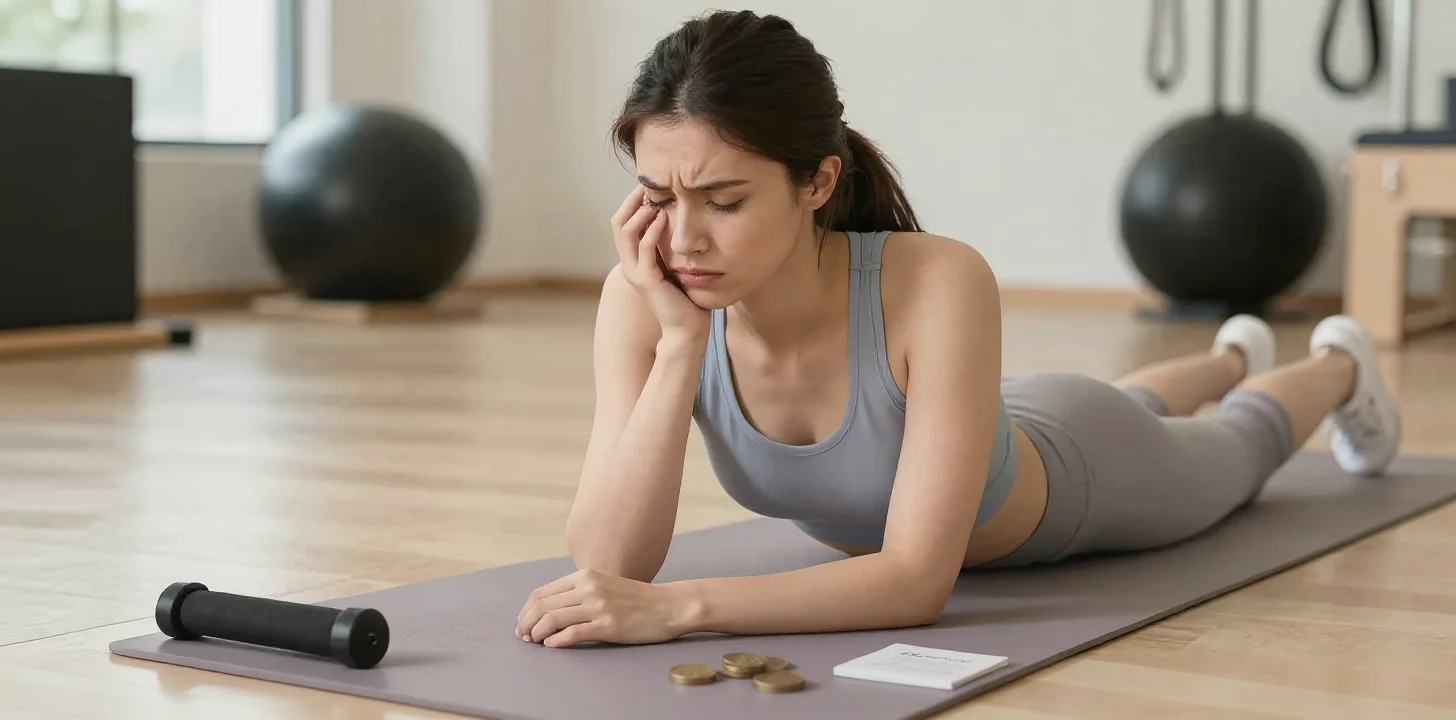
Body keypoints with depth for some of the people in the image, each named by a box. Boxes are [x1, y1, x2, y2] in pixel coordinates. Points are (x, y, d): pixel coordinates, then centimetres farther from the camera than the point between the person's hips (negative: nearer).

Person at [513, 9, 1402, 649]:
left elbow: (918, 579, -49)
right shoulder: (644, 298, -36)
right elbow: (607, 566, -39)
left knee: (1236, 448, 32)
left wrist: (678, 607, -60)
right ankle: (1235, 355, 73)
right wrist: (681, 341, -48)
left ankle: (1337, 367, 67)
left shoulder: (938, 285, -48)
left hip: (1074, 477, -4)